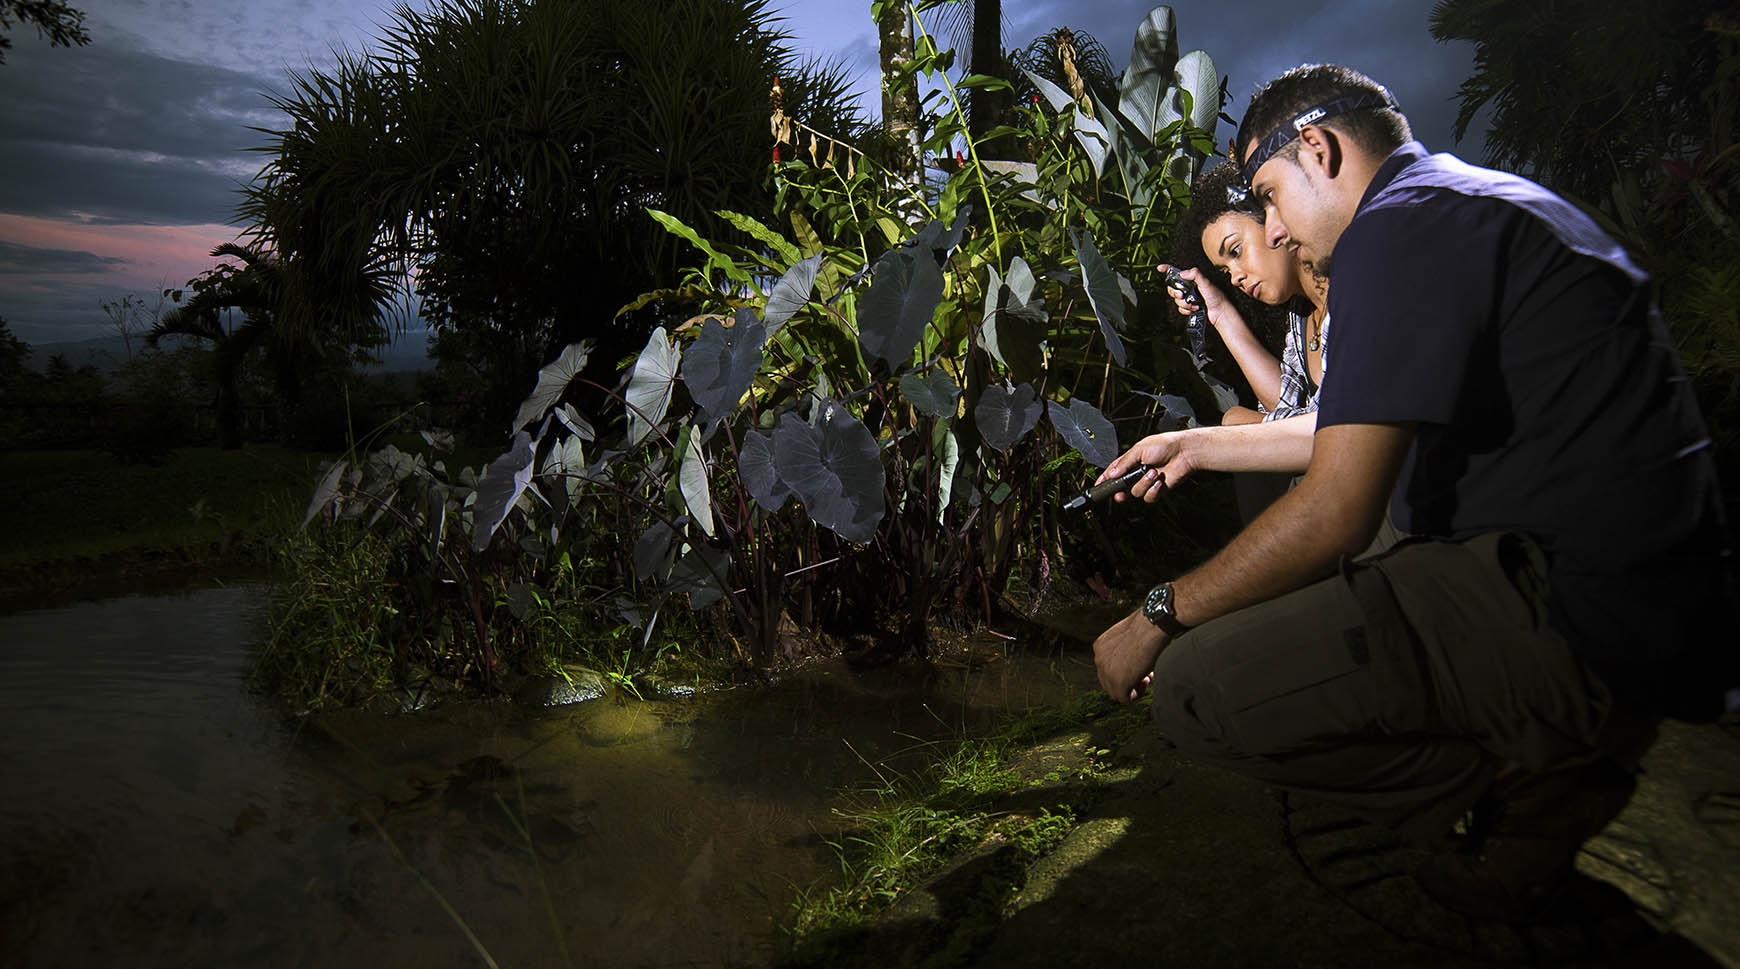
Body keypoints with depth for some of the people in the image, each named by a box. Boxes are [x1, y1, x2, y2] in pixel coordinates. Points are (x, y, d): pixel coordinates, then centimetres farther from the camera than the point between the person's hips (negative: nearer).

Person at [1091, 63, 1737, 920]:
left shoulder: (1402, 222, -13)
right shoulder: (1481, 203, 20)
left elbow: (1336, 513, -19)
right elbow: (1365, 438, 29)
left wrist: (1157, 618, -7)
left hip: (1583, 618, -11)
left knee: (1193, 685, -18)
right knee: (1288, 595, 25)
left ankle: (1526, 786, -4)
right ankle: (1547, 753, 12)